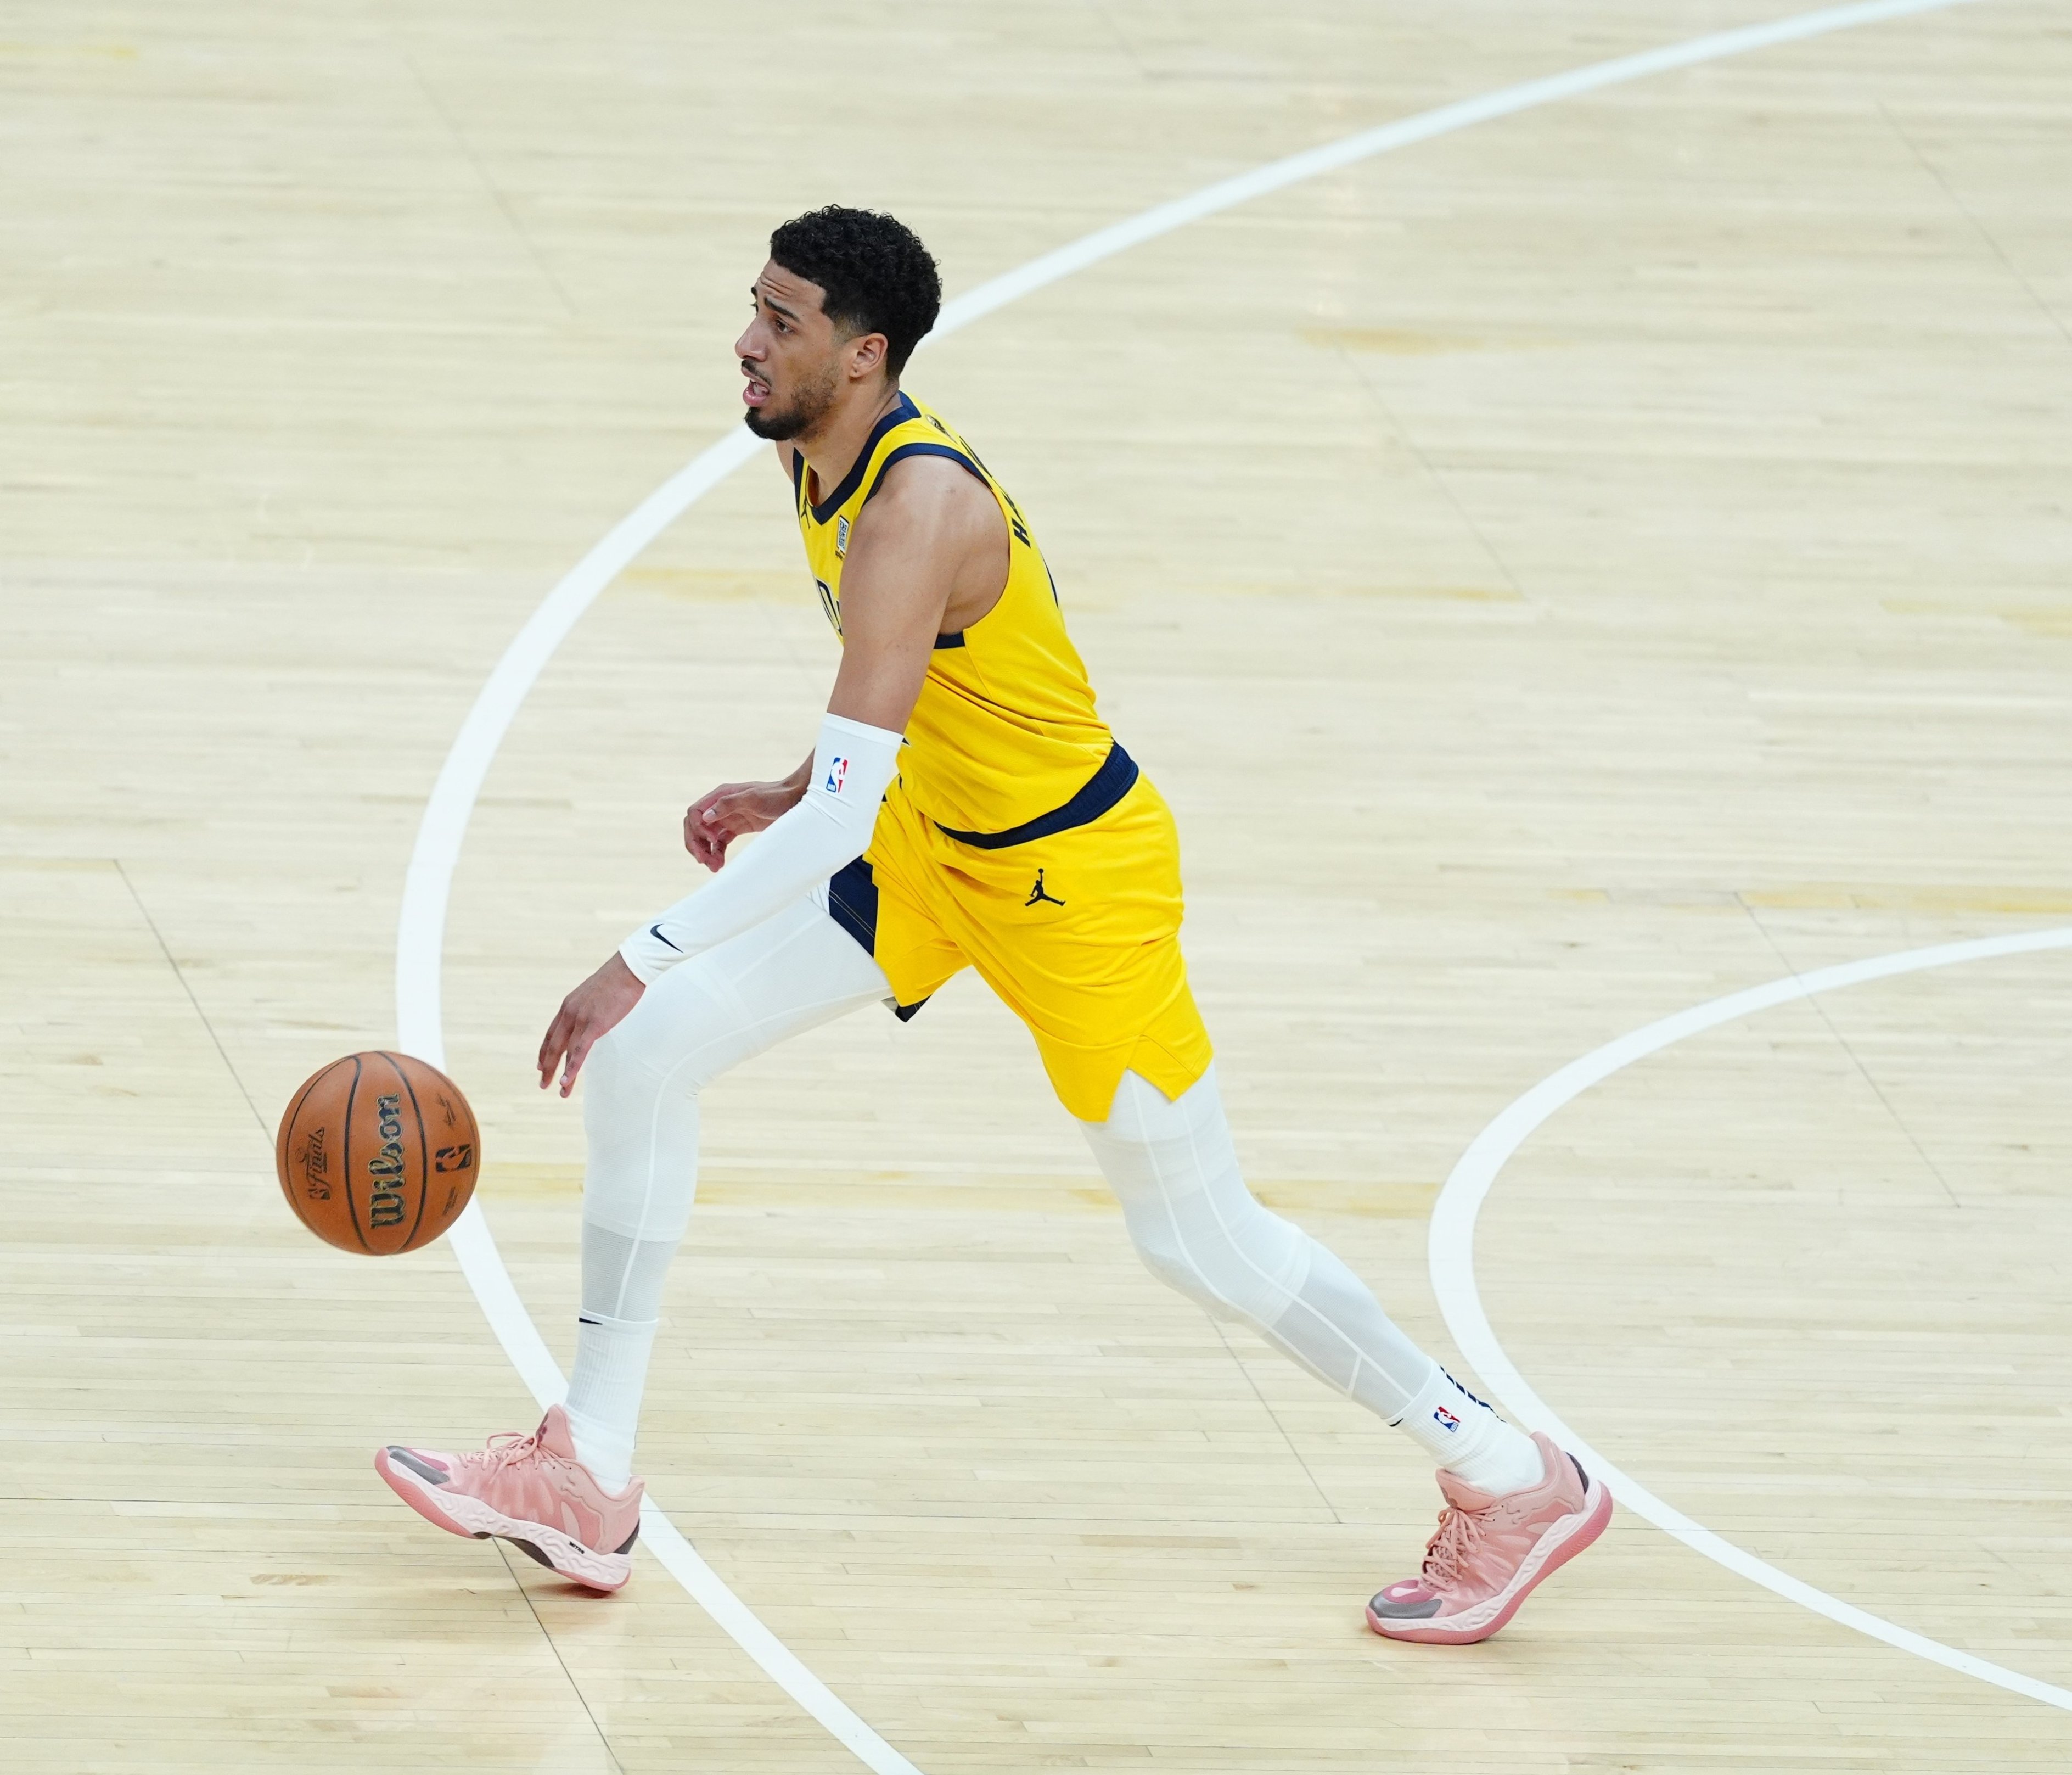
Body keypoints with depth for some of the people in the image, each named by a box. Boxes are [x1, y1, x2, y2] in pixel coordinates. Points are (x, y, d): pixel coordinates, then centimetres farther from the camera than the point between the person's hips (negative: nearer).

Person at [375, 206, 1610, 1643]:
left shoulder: (917, 511, -33)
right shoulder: (820, 457, -4)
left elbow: (843, 819, -36)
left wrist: (643, 958, -35)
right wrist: (786, 798, 9)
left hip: (1076, 873, -9)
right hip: (934, 837, 9)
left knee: (1200, 1239, 3)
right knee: (647, 1056, -1)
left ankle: (1516, 1482, 21)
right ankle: (591, 1482, 6)